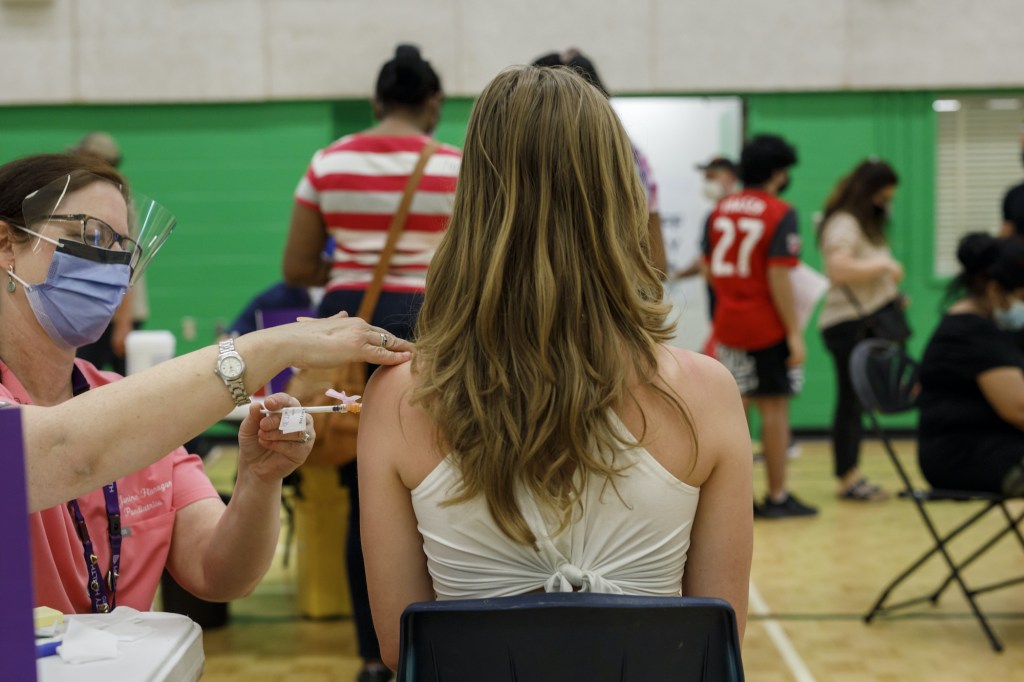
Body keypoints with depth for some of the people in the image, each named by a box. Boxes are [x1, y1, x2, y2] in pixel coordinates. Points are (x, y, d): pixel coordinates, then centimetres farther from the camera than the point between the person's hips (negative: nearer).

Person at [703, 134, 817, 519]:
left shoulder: (719, 211, 6)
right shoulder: (780, 214, -12)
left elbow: (709, 268, 11)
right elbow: (779, 278, -18)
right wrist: (795, 333, -15)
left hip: (728, 324, 6)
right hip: (768, 327, -6)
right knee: (774, 407, 2)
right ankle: (777, 497, 8)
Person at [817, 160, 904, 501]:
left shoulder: (867, 224, 21)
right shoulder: (842, 224, -13)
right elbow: (840, 270, -28)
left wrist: (892, 294, 14)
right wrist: (885, 266, -18)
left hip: (871, 324, 10)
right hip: (848, 324, -10)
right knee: (851, 400, -6)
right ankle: (848, 479, -2)